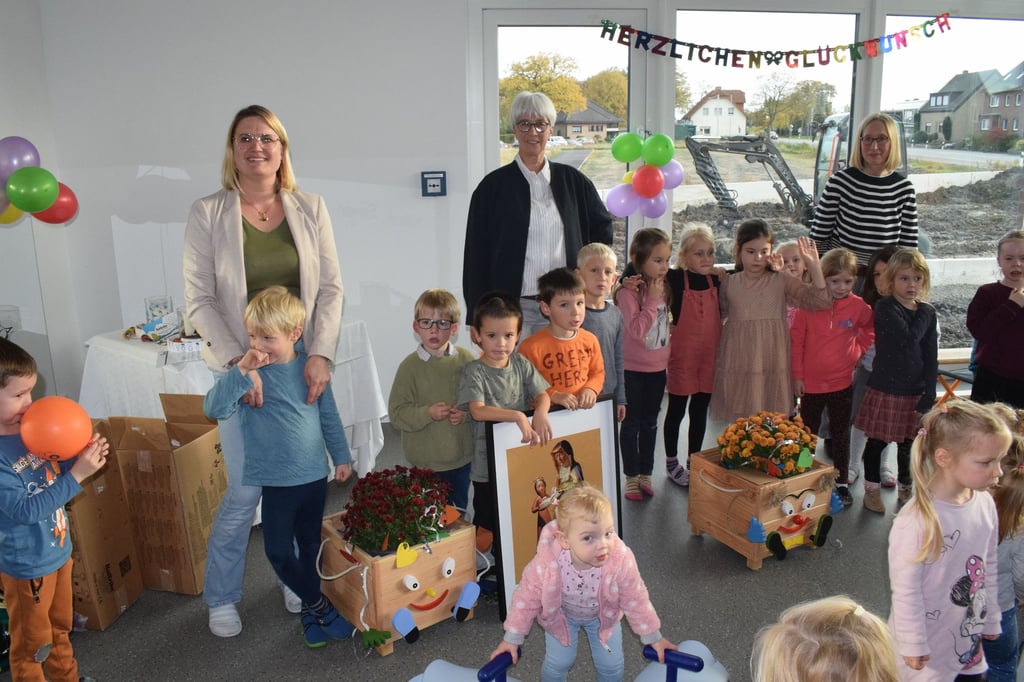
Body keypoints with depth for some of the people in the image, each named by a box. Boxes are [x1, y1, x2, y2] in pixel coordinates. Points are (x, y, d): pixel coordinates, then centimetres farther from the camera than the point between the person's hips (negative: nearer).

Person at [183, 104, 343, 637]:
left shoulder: (310, 209, 3)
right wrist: (239, 361, -16)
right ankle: (221, 598, 26)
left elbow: (331, 288, 1)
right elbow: (199, 299, -6)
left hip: (304, 365, 2)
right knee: (245, 490, 2)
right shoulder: (207, 215, -3)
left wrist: (321, 354, -11)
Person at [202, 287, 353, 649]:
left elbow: (329, 416, 7)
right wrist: (241, 371, -35)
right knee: (278, 551, 0)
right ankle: (319, 604, 22)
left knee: (310, 545, 16)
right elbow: (214, 408, -25)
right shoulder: (249, 373, -11)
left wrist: (341, 456, 12)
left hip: (314, 476, 2)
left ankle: (311, 611, 35)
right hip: (276, 481, -2)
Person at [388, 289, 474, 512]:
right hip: (426, 462, -2)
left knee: (459, 510, 19)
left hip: (462, 456, 3)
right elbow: (396, 413, -10)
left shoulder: (465, 359, -3)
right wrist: (427, 413, -23)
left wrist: (466, 413, -15)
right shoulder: (410, 366, -9)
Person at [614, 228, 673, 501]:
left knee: (650, 423, 14)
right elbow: (637, 329, -25)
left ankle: (646, 474, 26)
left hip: (658, 367, 5)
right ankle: (631, 476, 19)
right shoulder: (628, 291, -18)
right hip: (633, 369, -5)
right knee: (632, 422, 7)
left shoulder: (665, 286, 1)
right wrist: (653, 299, -25)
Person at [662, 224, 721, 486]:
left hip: (709, 356, 4)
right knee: (676, 410, 10)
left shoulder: (717, 279, 0)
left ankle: (694, 462, 30)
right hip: (681, 354, -4)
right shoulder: (674, 278, -13)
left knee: (700, 410, 14)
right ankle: (672, 463, 27)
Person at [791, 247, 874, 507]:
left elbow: (871, 329, 16)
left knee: (841, 435, 12)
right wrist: (797, 375, -6)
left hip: (842, 383, 1)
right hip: (811, 383, -1)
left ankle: (842, 483, 23)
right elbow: (796, 340, -6)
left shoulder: (858, 306, -5)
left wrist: (858, 350, 3)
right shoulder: (808, 304, -11)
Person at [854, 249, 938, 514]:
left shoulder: (928, 313, 4)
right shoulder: (885, 308, -9)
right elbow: (908, 339, -22)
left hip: (915, 392, 4)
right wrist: (922, 312, -8)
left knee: (908, 444, 16)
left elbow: (931, 357, 3)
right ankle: (872, 490, 24)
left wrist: (928, 396, -3)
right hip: (885, 389, -4)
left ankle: (906, 490, 33)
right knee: (877, 442, 8)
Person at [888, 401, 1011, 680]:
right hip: (928, 644, -6)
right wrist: (912, 645, -12)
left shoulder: (985, 504, -7)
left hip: (968, 639, 6)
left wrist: (990, 620, 15)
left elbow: (989, 569, 7)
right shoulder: (916, 521, -28)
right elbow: (905, 590, -20)